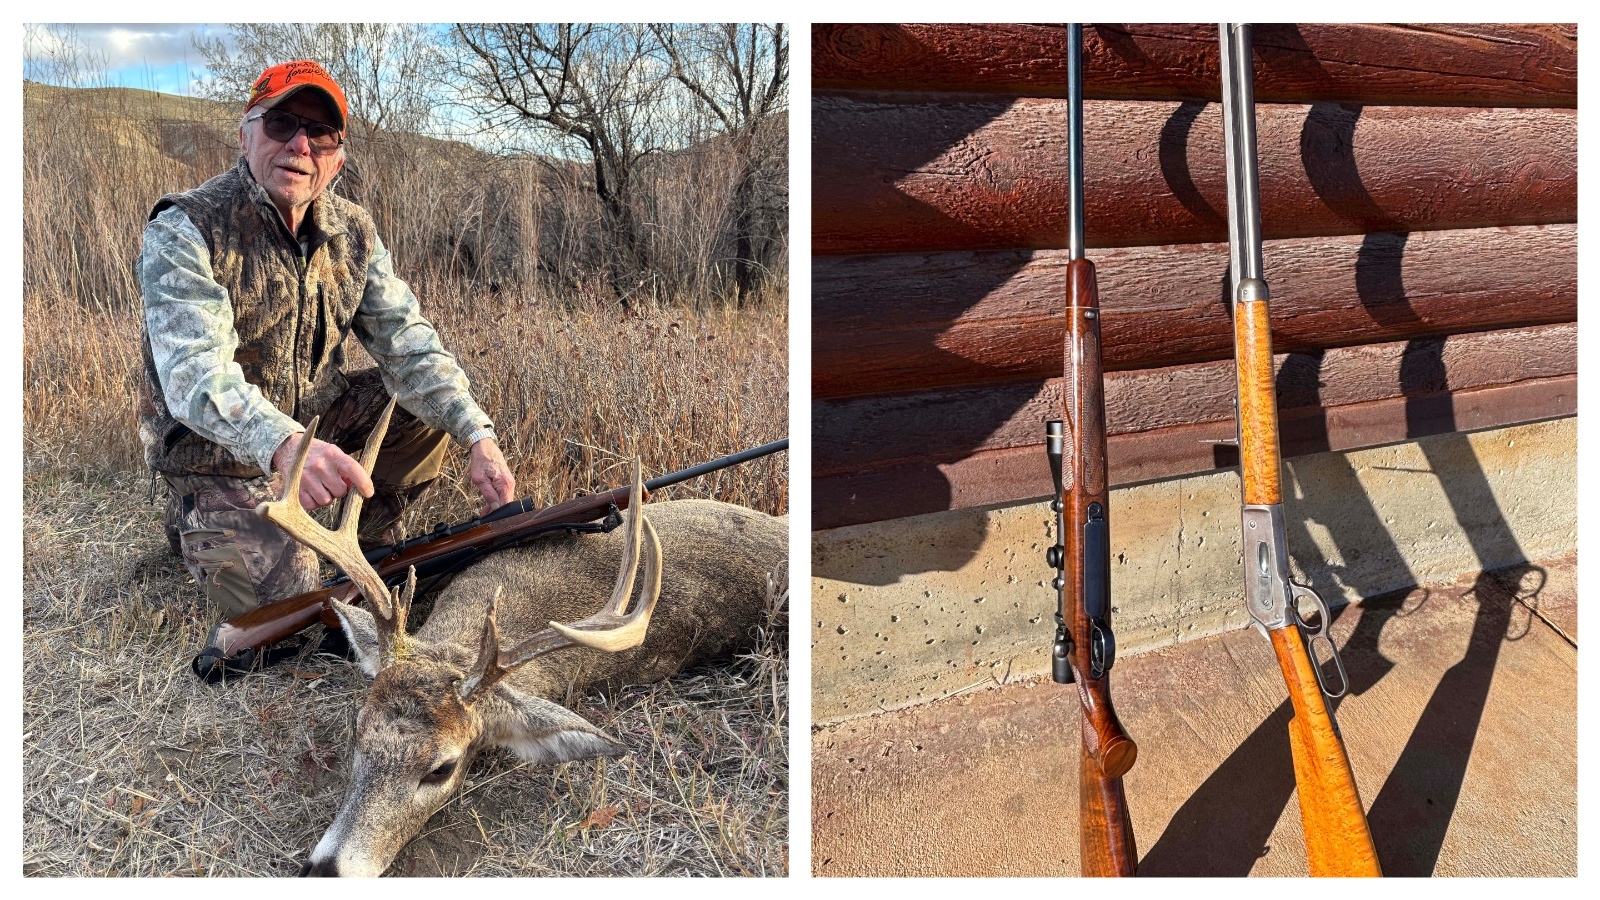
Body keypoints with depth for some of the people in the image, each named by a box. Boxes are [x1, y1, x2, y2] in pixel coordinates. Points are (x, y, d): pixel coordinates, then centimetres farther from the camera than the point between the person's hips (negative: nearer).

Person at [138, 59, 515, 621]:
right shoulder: (183, 231, -22)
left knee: (429, 402, -8)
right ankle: (196, 523, 13)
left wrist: (478, 437, -23)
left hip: (314, 420, 6)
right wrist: (283, 445, -56)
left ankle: (377, 542, 13)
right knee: (285, 595, -19)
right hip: (219, 455, -6)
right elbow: (196, 371, -36)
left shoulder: (352, 232, -4)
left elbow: (407, 343, -8)